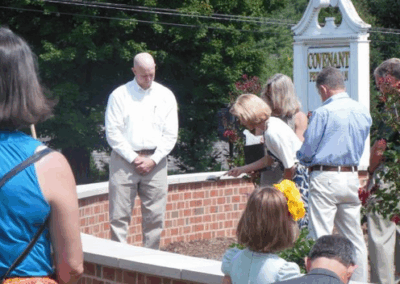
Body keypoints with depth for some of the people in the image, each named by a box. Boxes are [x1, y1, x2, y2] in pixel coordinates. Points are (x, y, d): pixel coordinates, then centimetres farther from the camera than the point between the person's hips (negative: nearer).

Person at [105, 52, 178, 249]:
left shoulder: (165, 96, 8)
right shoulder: (119, 95, 2)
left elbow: (170, 134, 6)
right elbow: (113, 132, -3)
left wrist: (153, 160, -5)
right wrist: (133, 158, -9)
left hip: (155, 161, 2)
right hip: (124, 159, -2)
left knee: (155, 216, 2)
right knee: (119, 215, -5)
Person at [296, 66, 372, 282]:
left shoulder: (323, 113, -11)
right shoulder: (363, 112, 8)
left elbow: (307, 152, -8)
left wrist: (302, 158, 14)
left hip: (325, 178, -6)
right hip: (352, 177, 6)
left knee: (320, 237, -4)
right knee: (354, 237, 12)